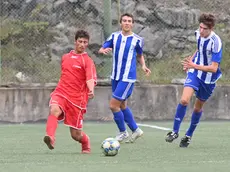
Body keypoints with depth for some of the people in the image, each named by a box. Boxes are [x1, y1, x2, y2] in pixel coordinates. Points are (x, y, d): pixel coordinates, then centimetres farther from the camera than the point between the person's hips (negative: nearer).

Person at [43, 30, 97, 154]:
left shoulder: (87, 61, -2)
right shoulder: (65, 57, 14)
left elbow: (90, 79, -18)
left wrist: (91, 91, -37)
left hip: (76, 99, -3)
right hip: (60, 93, 3)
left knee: (76, 135, 2)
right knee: (54, 110, -34)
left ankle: (86, 146, 35)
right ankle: (50, 138, -52)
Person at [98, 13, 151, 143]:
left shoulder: (137, 39, -5)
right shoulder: (114, 36, 3)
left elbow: (140, 55, 12)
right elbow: (101, 49, 3)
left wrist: (143, 66, -6)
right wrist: (104, 50, -20)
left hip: (128, 77, -5)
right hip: (115, 76, 5)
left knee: (114, 105, -10)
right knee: (122, 105, 15)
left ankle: (123, 133, 7)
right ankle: (135, 130, 31)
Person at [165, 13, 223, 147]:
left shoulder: (216, 42, -27)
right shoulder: (198, 34, -8)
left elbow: (213, 68, -30)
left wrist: (194, 65, -34)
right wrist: (191, 59, 8)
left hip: (208, 78, -3)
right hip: (195, 73, 3)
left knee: (198, 107, 12)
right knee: (184, 100, -18)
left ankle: (189, 135, 32)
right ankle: (175, 131, -7)